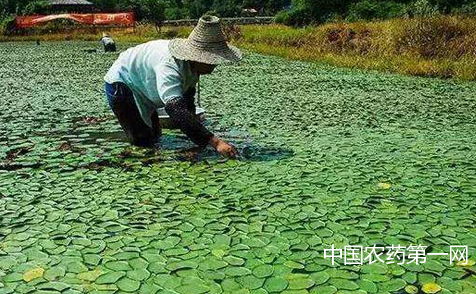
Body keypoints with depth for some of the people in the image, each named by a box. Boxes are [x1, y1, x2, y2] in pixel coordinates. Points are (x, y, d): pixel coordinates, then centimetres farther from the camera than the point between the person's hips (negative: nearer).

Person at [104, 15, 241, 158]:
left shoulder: (192, 62, -15)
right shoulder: (169, 66, -44)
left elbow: (188, 99, 0)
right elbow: (177, 111, -55)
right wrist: (215, 142, -61)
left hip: (142, 90, 9)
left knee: (155, 136, 18)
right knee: (143, 141, -14)